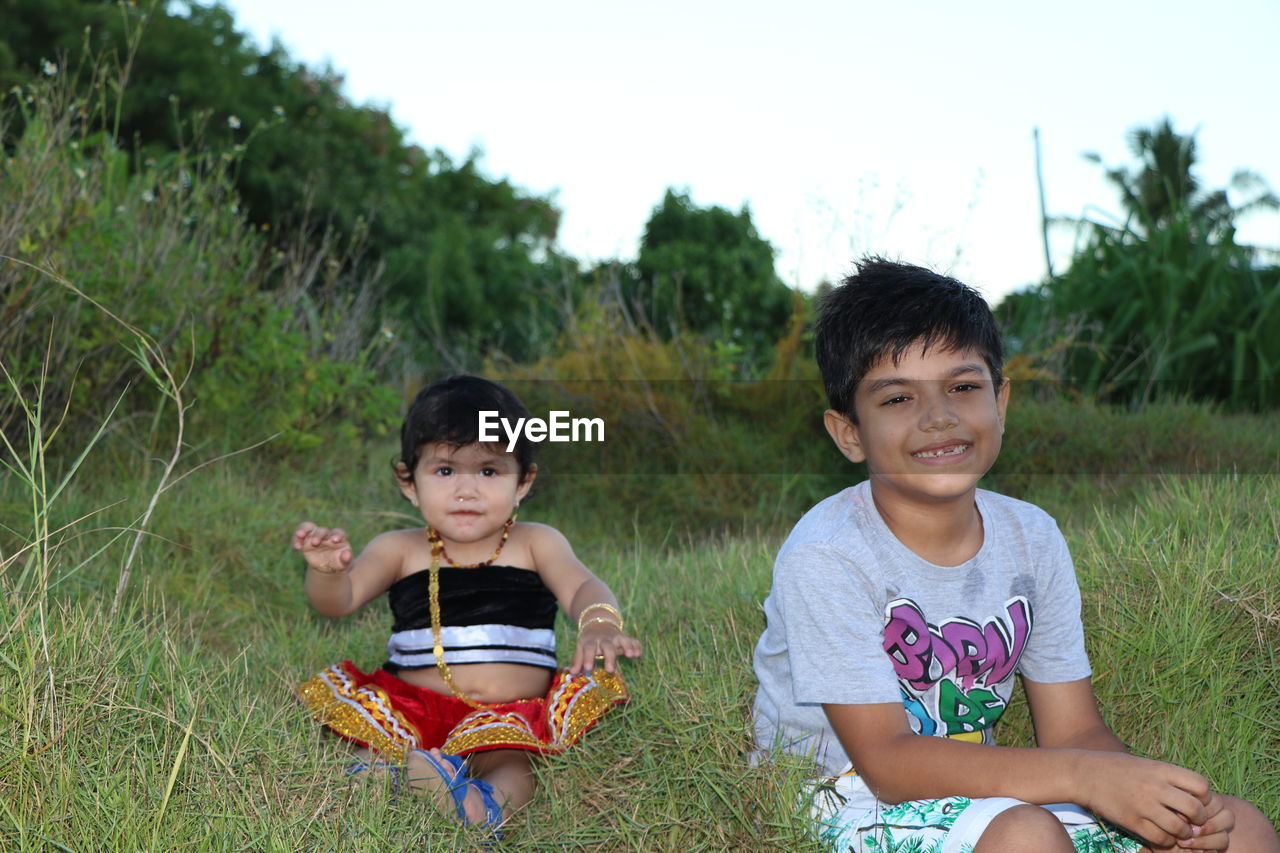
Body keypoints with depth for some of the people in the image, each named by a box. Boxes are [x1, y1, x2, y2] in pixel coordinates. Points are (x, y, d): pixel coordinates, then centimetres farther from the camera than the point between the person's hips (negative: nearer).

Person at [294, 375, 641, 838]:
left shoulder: (535, 544, 7)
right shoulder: (400, 550, 9)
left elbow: (580, 587, -9)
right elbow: (340, 599, -1)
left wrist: (599, 623, -35)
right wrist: (327, 571, -28)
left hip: (512, 714, -2)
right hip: (415, 708, 2)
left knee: (509, 762, -33)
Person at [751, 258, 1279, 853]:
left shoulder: (1033, 540, 0)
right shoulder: (825, 557, -19)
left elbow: (1073, 731, 0)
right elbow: (885, 763, -22)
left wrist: (1157, 794, -22)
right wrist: (1087, 776, -30)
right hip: (851, 803, -5)